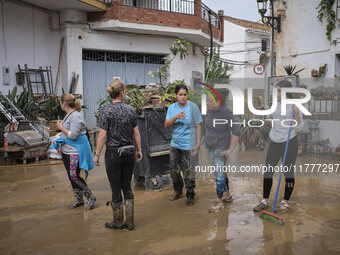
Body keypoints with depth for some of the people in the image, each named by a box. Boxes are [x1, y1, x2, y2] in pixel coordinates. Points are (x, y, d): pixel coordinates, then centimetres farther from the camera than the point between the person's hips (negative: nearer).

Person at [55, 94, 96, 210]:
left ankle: (90, 197, 5)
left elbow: (73, 135, -23)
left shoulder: (76, 116, -18)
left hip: (75, 152, -10)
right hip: (66, 151, 10)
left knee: (74, 176, -9)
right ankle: (78, 200, 26)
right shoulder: (69, 115, 13)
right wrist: (61, 146, 21)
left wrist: (61, 127, -13)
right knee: (71, 177, 13)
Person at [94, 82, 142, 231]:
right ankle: (130, 222, 18)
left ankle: (118, 222, 20)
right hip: (129, 153, 4)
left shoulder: (106, 111, -10)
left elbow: (103, 135, -12)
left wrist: (97, 154, -4)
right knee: (127, 186, 13)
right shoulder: (131, 110, 0)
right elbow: (136, 133, 4)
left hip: (113, 153, -3)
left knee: (116, 188, 8)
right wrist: (139, 150, 13)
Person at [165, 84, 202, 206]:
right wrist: (176, 117, -21)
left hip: (189, 145, -4)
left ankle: (190, 196, 19)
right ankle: (178, 191, 38)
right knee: (174, 170, 15)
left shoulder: (192, 107, -7)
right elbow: (167, 125, -3)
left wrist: (198, 143, -9)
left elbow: (198, 126, -6)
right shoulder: (172, 107, 4)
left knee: (188, 172, 1)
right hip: (175, 144, 5)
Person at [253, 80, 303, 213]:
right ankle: (265, 201, 18)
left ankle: (285, 202, 21)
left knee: (288, 173, 5)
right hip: (274, 143, 6)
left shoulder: (295, 106, -10)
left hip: (289, 143, -6)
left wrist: (296, 113, -25)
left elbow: (298, 128, -14)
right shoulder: (277, 104, 9)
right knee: (268, 171, 7)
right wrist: (270, 120, 7)